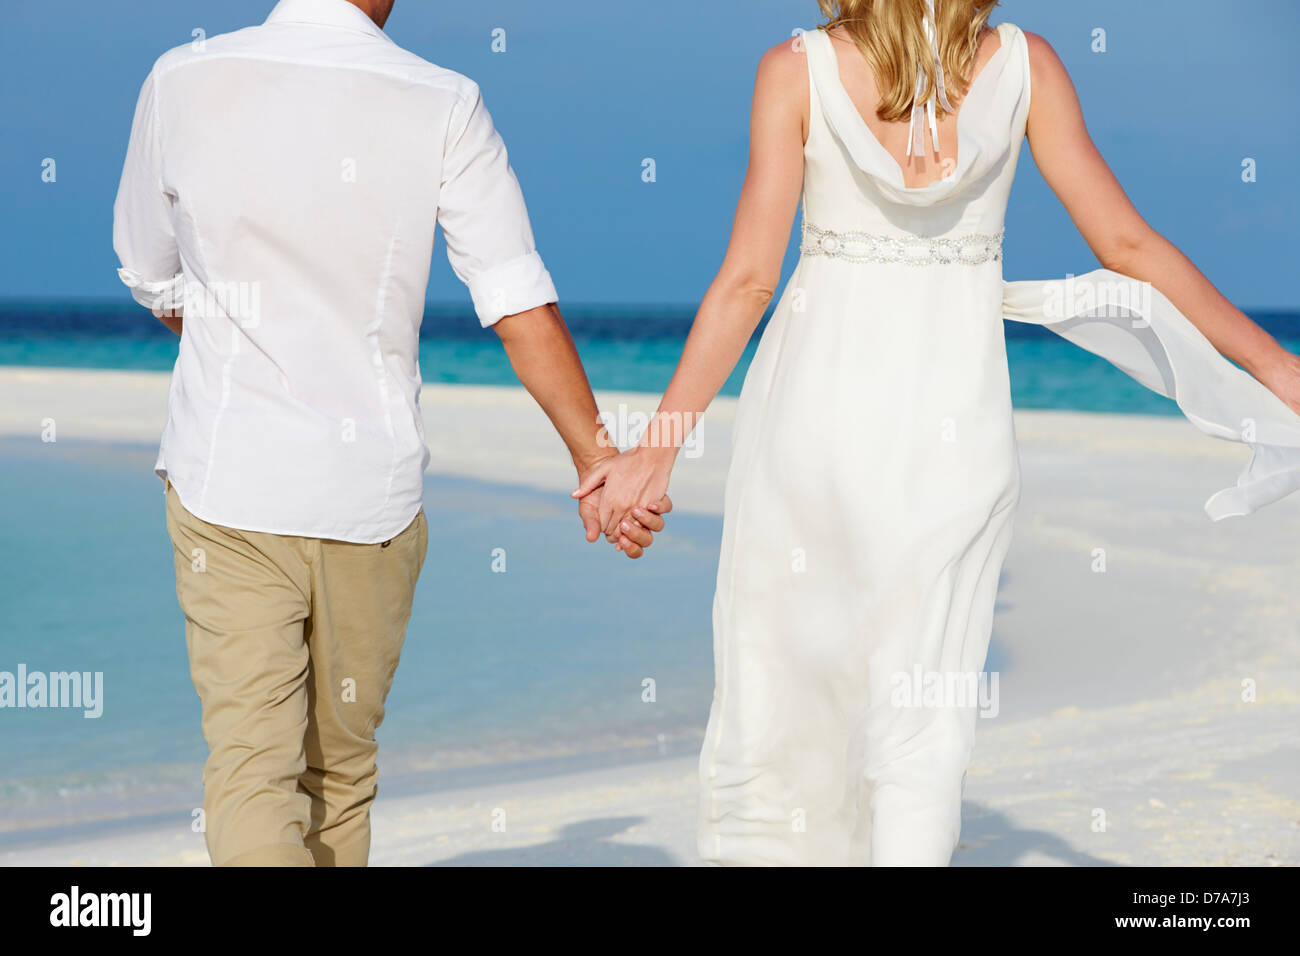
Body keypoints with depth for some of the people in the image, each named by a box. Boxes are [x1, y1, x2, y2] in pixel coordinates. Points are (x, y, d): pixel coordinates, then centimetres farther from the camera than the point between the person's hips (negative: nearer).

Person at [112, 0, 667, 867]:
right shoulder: (443, 105, -6)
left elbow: (154, 283, 10)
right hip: (372, 489, 1)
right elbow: (520, 304, -11)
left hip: (226, 479, -1)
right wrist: (594, 456, -8)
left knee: (251, 765, -2)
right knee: (341, 766, 17)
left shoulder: (182, 83, -3)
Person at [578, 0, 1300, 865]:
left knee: (773, 677, 11)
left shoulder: (796, 71, -5)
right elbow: (1128, 247, -2)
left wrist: (659, 446, -4)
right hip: (958, 409, 1)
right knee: (920, 728, 4)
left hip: (814, 398, 0)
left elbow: (749, 279, -8)